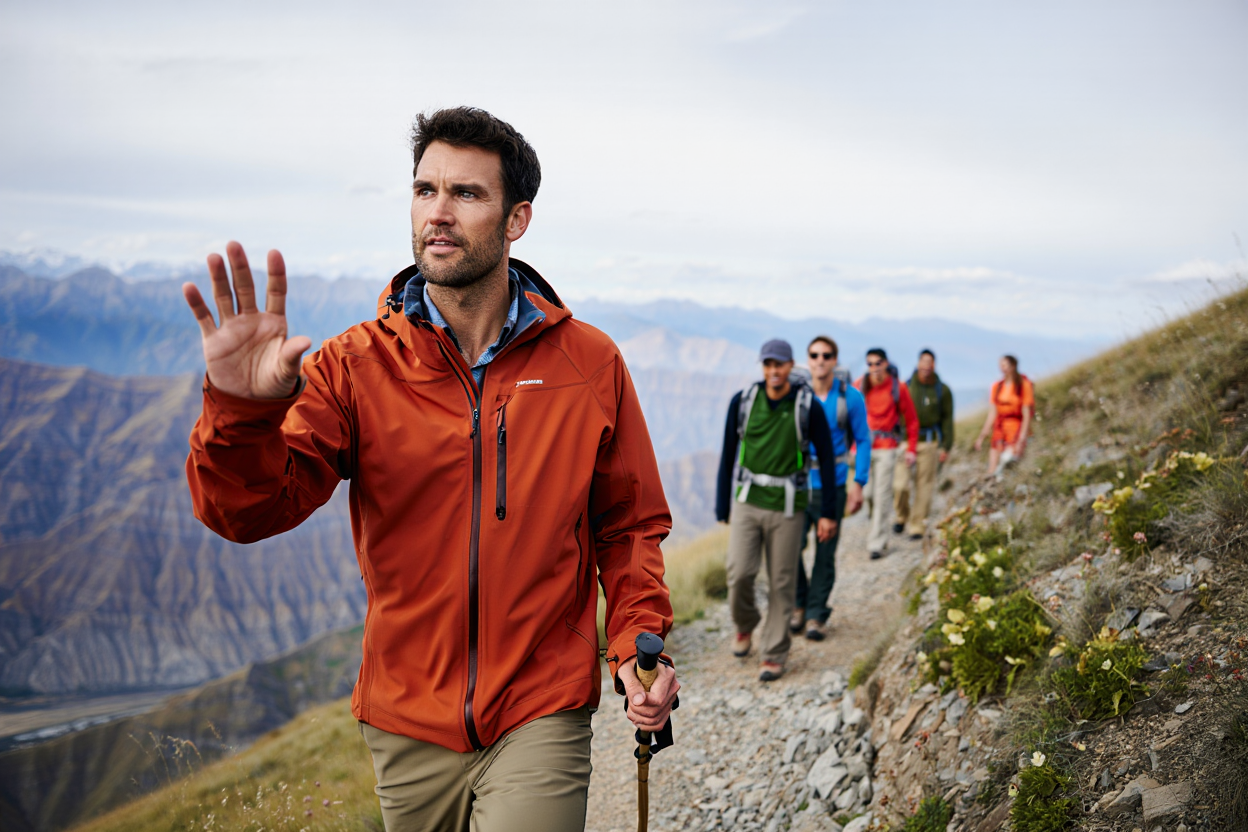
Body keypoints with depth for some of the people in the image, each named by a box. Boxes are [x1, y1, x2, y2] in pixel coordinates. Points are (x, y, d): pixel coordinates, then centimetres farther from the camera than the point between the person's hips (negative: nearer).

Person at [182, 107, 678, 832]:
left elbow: (630, 526, 6)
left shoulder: (590, 363, -2)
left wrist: (638, 641, -9)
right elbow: (249, 512, -15)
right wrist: (242, 411, -34)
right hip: (409, 723, 2)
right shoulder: (353, 365, -4)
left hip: (542, 718, -1)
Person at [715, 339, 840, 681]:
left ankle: (775, 654, 16)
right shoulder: (742, 402, -1)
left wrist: (829, 512, -1)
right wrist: (723, 507, 8)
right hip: (747, 500, 1)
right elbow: (728, 455, 7)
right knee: (740, 573, -8)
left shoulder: (809, 407, -7)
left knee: (782, 583, 3)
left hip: (787, 506, -1)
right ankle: (745, 624, 22)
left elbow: (827, 459, 0)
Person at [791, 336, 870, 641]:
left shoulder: (850, 397, -4)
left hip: (831, 486, -1)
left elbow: (863, 440, 4)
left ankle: (816, 614, 18)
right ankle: (798, 605, 19)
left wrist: (858, 484, -3)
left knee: (825, 553, 4)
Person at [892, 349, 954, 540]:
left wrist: (946, 447, 2)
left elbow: (947, 420, 7)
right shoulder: (906, 387, 3)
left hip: (929, 443, 0)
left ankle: (917, 527, 13)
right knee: (899, 485, -10)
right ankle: (901, 516, 17)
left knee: (924, 487, 2)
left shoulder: (942, 391, 4)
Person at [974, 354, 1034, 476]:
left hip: (1016, 430, -4)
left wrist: (1022, 439, -13)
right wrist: (982, 435, 10)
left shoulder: (1024, 385, -2)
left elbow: (1027, 415, -5)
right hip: (999, 429, 4)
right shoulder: (997, 387, 12)